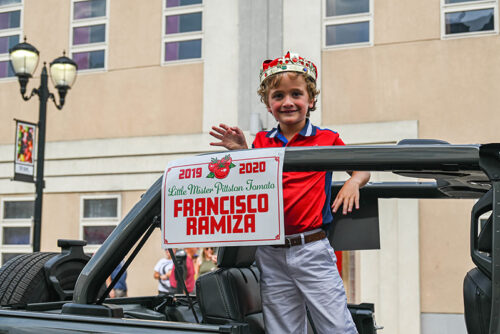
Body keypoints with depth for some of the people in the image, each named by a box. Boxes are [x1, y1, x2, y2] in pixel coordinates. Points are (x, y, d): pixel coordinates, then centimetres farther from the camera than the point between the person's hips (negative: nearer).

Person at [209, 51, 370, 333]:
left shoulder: (326, 140, 2)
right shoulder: (262, 142, 9)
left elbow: (363, 170, 10)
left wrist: (353, 183, -12)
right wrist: (242, 153, -4)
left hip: (312, 249, -3)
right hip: (271, 256, 3)